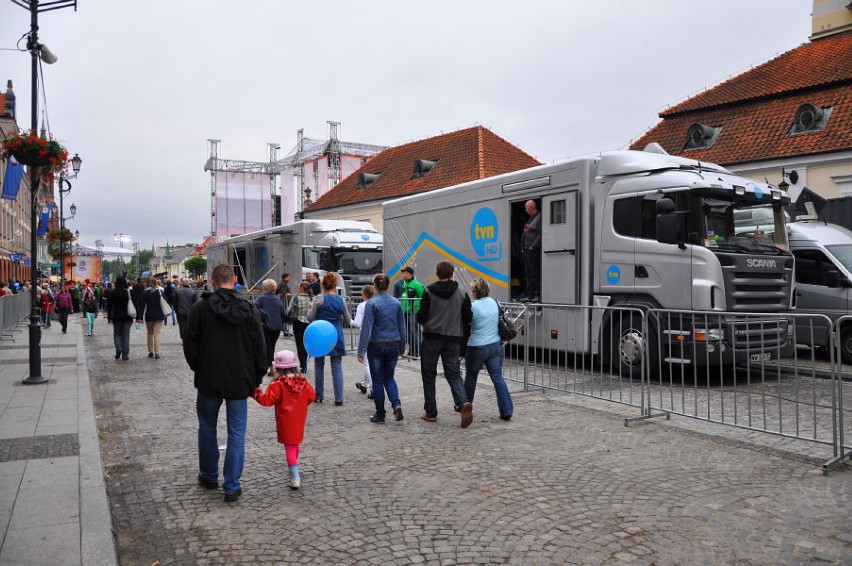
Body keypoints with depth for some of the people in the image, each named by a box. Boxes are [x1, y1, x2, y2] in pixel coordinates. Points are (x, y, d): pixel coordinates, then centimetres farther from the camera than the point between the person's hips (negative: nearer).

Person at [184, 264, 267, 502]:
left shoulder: (200, 309, -8)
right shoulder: (250, 310, -5)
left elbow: (190, 346, -3)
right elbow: (260, 349, -2)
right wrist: (256, 380, 8)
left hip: (209, 381, 0)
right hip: (240, 382, 0)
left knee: (207, 429, 19)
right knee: (236, 433, 6)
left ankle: (209, 476, 33)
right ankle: (232, 486, 9)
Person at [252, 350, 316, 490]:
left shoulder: (278, 385, -18)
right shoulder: (303, 382, -2)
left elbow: (266, 400, -19)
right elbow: (312, 396, 4)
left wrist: (256, 392, -4)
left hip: (286, 422, -6)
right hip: (299, 421, 6)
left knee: (290, 447, -2)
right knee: (295, 444, 25)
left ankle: (295, 479, -6)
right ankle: (294, 467, 46)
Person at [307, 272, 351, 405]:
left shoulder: (319, 299, -7)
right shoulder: (341, 299, 2)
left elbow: (310, 318, -4)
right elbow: (348, 320, 9)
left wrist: (312, 308, 14)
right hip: (336, 335, 1)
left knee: (319, 365, 12)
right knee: (337, 366, 4)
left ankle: (318, 396, 19)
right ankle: (339, 398, 1)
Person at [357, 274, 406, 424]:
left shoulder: (371, 303, -10)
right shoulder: (396, 303, 3)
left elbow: (366, 328, -13)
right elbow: (402, 326, 10)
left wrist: (361, 350, -11)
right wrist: (402, 346, 21)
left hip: (376, 346, -4)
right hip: (393, 345, 4)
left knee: (377, 380, 7)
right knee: (389, 377, 17)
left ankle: (380, 414, 13)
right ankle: (396, 404, -5)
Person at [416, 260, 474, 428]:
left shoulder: (429, 292, -7)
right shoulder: (462, 293, 3)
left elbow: (422, 318, -9)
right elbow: (468, 319, 3)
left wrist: (421, 319, 15)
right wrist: (463, 341, 12)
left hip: (432, 338, -2)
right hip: (453, 339, 3)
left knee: (429, 375, 10)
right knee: (453, 374, 9)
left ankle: (431, 412, 13)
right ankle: (464, 403, -16)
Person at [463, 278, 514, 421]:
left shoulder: (472, 306, -15)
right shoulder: (495, 303, 3)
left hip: (476, 348, -4)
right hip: (496, 345, 5)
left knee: (470, 377, 15)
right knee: (498, 378, 4)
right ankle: (506, 411, -1)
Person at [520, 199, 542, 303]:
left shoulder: (539, 218, -9)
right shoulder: (530, 219, 20)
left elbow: (540, 235, -18)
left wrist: (533, 246, -17)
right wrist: (523, 247, 17)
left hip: (533, 251, -10)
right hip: (526, 251, 10)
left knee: (535, 274, -7)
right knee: (528, 274, 10)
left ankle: (538, 295, -3)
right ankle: (529, 295, 14)